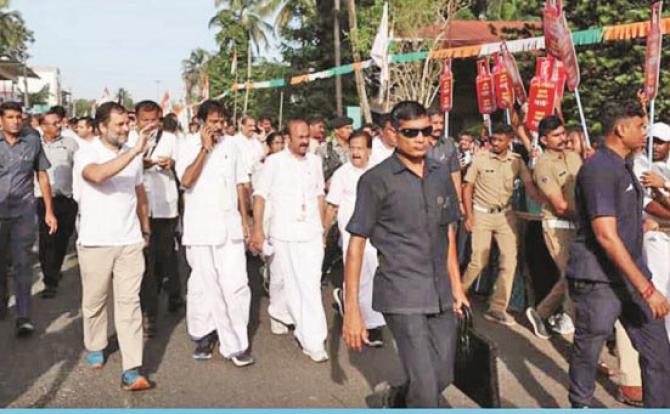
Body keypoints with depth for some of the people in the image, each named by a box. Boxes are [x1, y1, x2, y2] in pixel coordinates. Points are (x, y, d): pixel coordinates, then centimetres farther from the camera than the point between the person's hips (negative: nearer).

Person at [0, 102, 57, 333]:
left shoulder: (32, 141, 1)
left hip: (23, 212, -1)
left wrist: (49, 211, 4)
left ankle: (23, 317, -2)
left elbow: (42, 176, 6)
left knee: (22, 264, -4)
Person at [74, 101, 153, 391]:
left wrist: (145, 228, 22)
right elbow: (98, 175, -34)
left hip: (130, 242, 3)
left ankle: (132, 371, -6)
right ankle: (95, 347, 39)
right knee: (94, 301, 13)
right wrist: (134, 151, -37)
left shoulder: (133, 155, 7)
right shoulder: (86, 153, -9)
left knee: (129, 303, -3)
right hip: (95, 242, -3)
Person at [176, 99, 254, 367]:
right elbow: (186, 180, -18)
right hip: (201, 229, -2)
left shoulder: (230, 145, 8)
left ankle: (234, 344, 3)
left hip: (230, 227, 3)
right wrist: (205, 148, -18)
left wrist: (244, 219, 11)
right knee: (203, 285, 8)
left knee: (236, 285, -4)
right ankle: (203, 334, 25)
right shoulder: (190, 144, -4)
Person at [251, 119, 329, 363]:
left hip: (311, 233, 2)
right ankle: (278, 314, 39)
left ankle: (313, 340, 2)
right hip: (283, 233, -2)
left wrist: (321, 225, 17)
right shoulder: (274, 162, -3)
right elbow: (260, 195, -4)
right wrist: (257, 228, -10)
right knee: (280, 280, 12)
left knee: (311, 286, -3)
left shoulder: (315, 161, 9)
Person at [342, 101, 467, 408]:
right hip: (402, 296, -5)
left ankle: (396, 399, 43)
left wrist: (456, 286, 15)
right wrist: (351, 309, -10)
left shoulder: (441, 174, 7)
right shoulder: (376, 180, -8)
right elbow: (356, 243, -7)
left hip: (440, 295, 6)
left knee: (443, 376, 14)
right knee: (426, 390, -6)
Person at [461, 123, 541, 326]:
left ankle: (497, 308, 7)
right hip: (482, 214, -3)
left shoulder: (517, 161, 0)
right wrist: (469, 216, -8)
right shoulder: (480, 158, -6)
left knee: (510, 260, -3)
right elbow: (467, 189, -2)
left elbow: (529, 186, -6)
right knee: (479, 261, -4)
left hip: (505, 215, 3)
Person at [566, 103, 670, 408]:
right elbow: (606, 235, -24)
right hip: (597, 280, -9)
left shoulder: (624, 166, 14)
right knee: (587, 350, 7)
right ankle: (580, 406, 27)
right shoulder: (599, 169, -17)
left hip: (630, 277, 9)